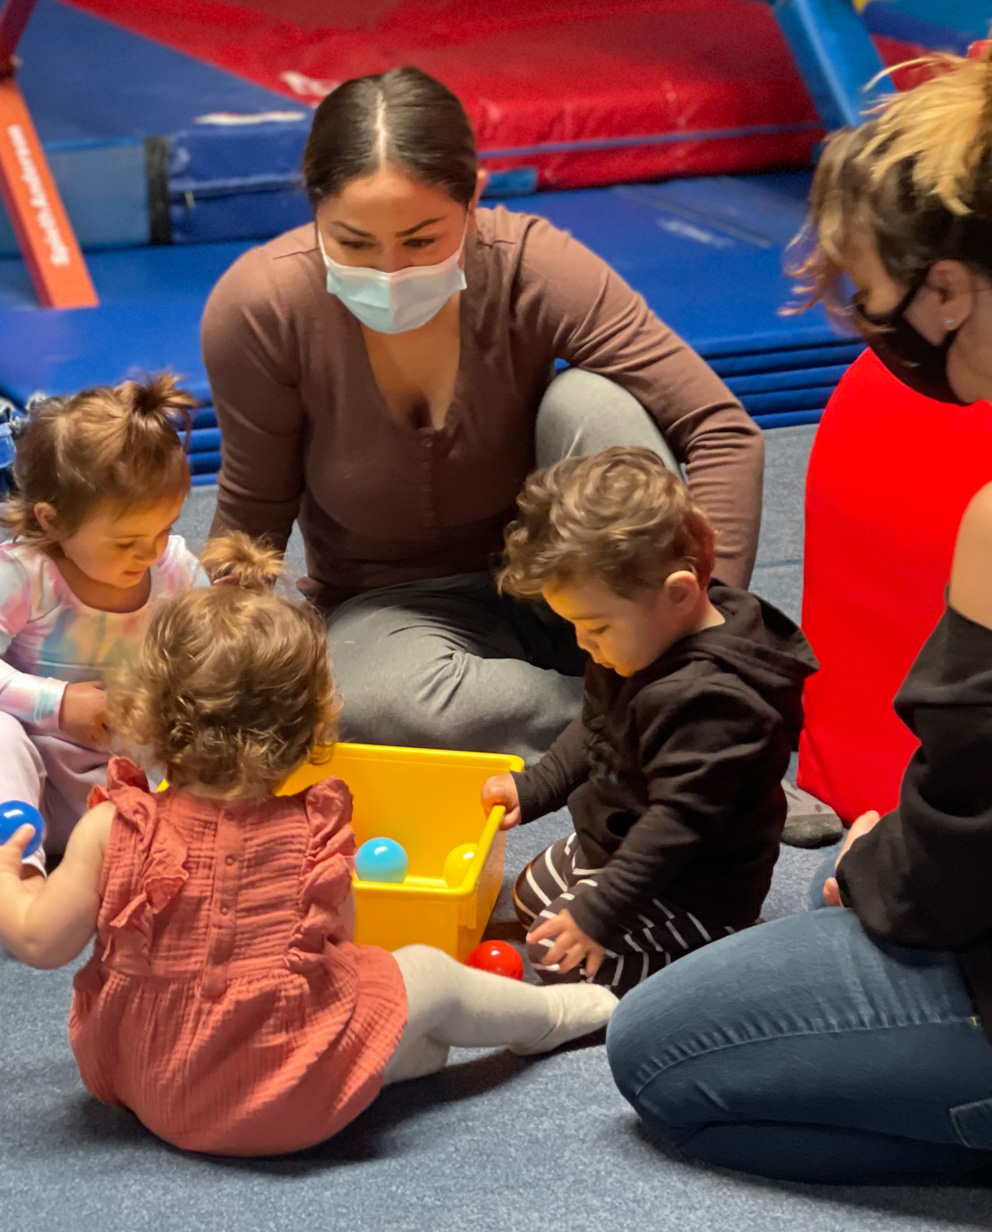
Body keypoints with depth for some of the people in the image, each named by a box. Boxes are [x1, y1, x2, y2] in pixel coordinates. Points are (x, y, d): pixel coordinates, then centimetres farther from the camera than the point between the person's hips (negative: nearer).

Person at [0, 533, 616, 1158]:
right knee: (427, 971, 18)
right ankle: (554, 1014, 41)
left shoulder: (112, 830, -15)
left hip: (150, 1089, 3)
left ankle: (409, 1048, 22)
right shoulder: (315, 834, -13)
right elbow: (336, 936, 2)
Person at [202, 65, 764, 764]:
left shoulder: (527, 266, -23)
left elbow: (723, 432, -23)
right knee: (375, 702, -37)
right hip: (393, 607, 0)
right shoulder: (259, 308, -22)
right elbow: (254, 511, -6)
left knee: (591, 401, -29)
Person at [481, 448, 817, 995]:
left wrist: (600, 912, -30)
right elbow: (594, 731, 18)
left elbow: (679, 820, -33)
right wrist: (534, 787, 13)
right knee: (532, 895, 25)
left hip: (693, 894, -11)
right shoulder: (644, 641, -1)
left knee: (561, 958, -22)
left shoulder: (707, 701, -34)